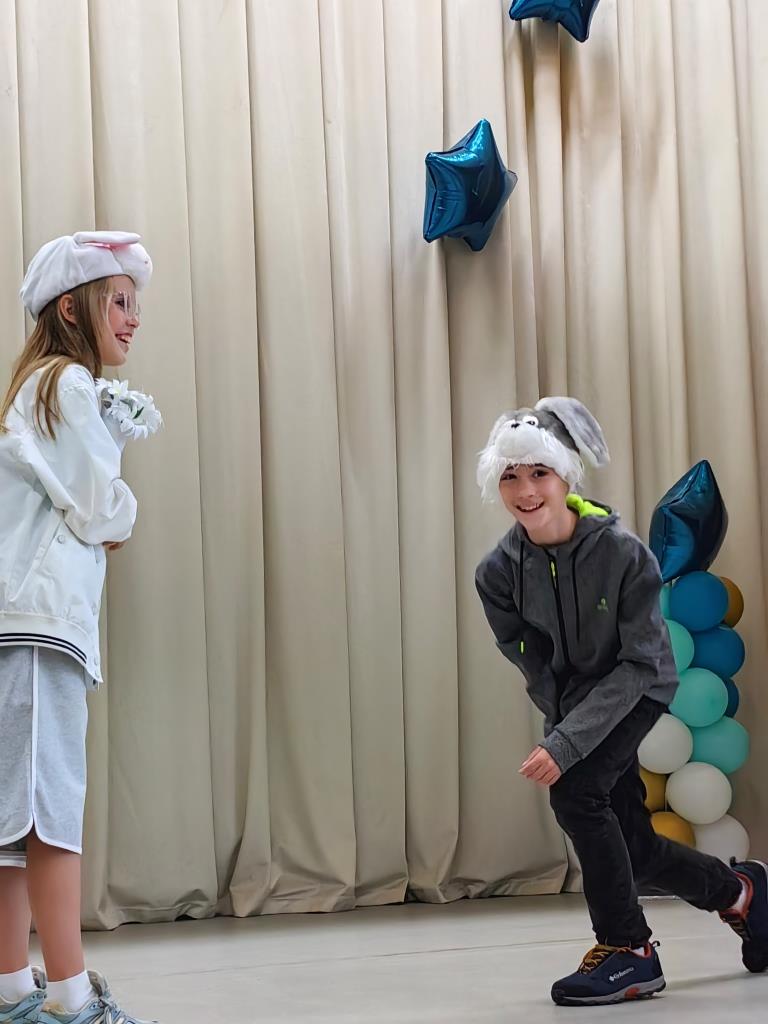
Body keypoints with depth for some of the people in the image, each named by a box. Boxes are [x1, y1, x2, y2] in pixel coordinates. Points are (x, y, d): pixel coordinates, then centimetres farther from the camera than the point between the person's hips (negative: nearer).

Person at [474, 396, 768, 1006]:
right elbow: (534, 665, -8)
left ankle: (628, 951, -11)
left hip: (636, 692, -4)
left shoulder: (622, 552, -28)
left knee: (575, 792, -27)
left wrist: (567, 743, -35)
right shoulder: (499, 573, -18)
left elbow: (638, 665, -27)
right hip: (574, 699, 4)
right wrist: (565, 731, -19)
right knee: (635, 848, 7)